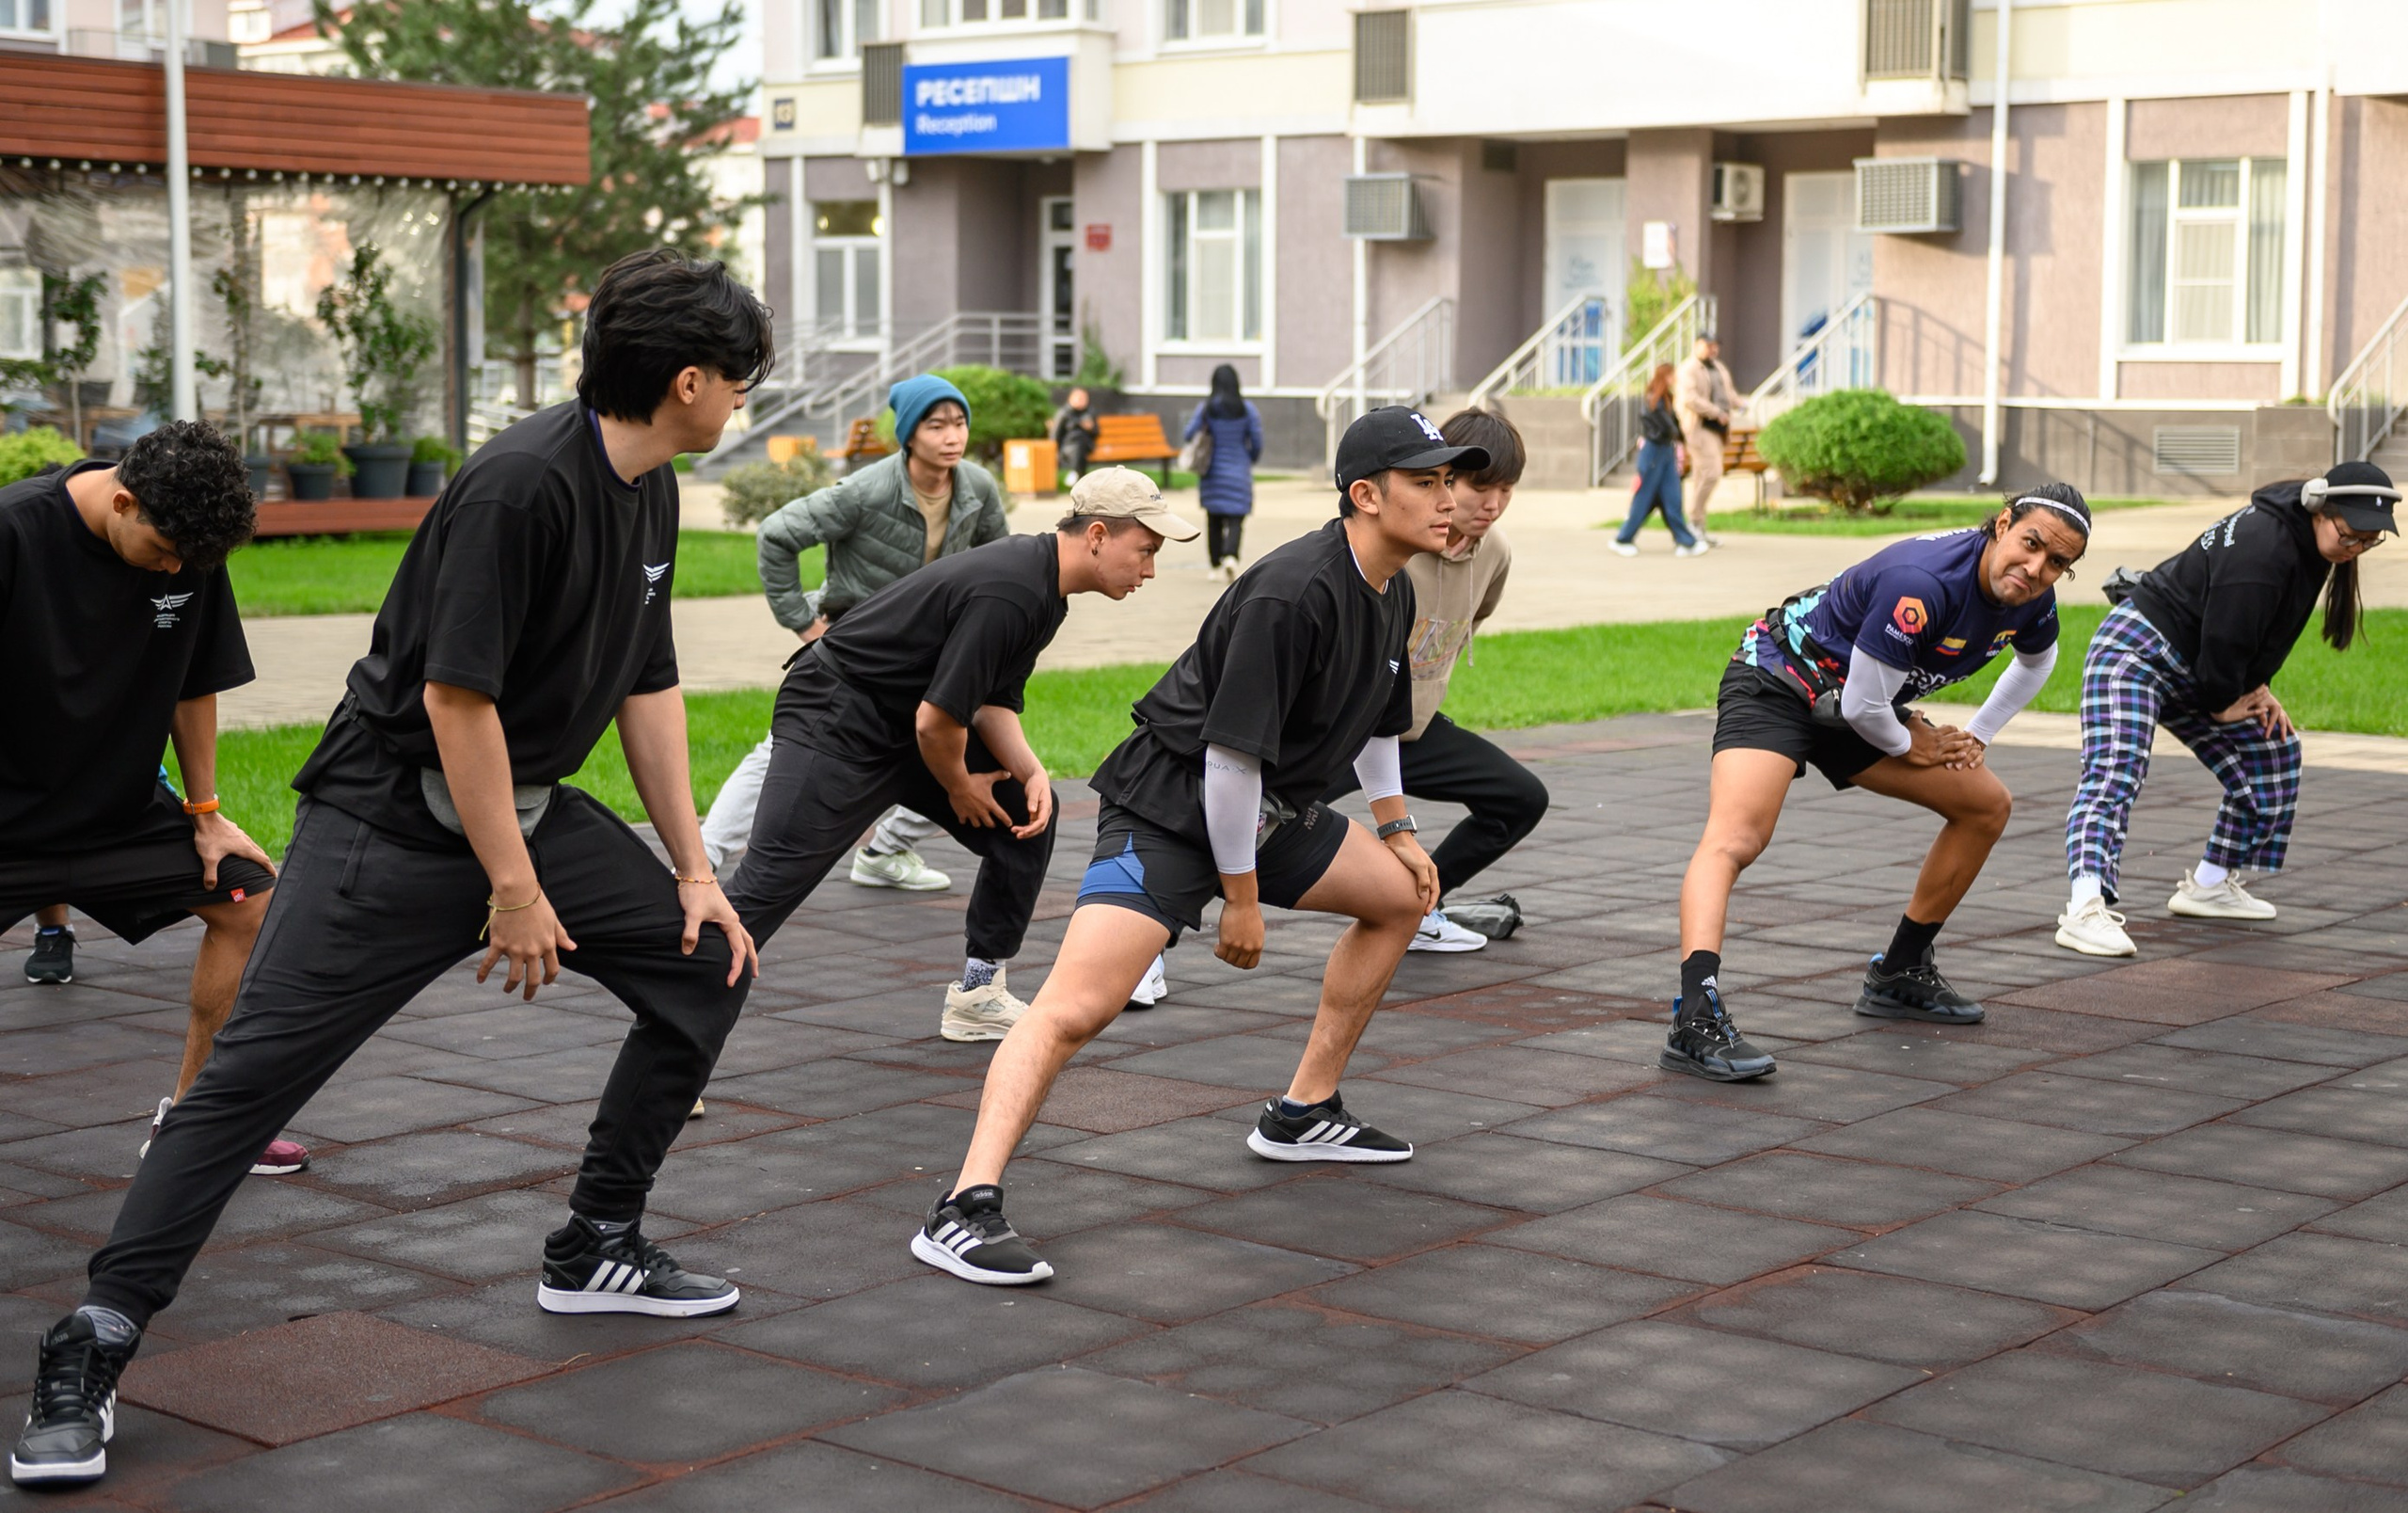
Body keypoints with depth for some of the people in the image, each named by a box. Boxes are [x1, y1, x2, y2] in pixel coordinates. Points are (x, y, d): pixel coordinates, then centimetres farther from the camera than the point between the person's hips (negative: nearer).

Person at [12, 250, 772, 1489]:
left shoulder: (649, 491, 5)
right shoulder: (522, 485, -24)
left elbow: (648, 685, 13)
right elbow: (457, 697, -24)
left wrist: (695, 871, 11)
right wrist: (512, 888, -19)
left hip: (528, 805, 9)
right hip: (393, 818, -9)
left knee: (706, 965, 6)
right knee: (255, 1070, -13)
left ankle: (595, 1251, 19)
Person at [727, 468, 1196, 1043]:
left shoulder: (1043, 586, 4)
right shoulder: (1008, 595, -28)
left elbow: (992, 700, 10)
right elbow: (935, 719, -27)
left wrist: (1029, 770, -8)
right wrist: (960, 787, -7)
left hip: (907, 726, 10)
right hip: (834, 725, -10)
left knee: (1028, 813, 10)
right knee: (765, 890, -17)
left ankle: (978, 995, 16)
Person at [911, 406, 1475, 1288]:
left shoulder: (1393, 596, 6)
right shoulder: (1292, 594, -25)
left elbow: (1376, 719, 26)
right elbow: (1231, 753, -24)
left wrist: (1396, 830, 27)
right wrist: (1240, 897, -17)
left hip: (1267, 810, 10)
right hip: (1170, 808, -10)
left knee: (1403, 895, 21)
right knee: (1077, 1008, -23)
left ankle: (1302, 1115, 28)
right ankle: (964, 1209, -27)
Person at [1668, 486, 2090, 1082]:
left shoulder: (2032, 599, -7)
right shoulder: (1921, 583, -34)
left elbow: (2036, 661, 20)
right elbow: (1864, 706, -25)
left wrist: (1976, 736, 15)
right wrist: (1911, 746, -6)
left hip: (1853, 707, 9)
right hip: (1775, 687, -9)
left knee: (1986, 805, 12)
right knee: (1733, 840, -31)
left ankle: (1899, 975, 23)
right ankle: (1696, 1021, -45)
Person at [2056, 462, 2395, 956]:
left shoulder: (2305, 540, 2)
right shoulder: (2263, 547, -29)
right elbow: (2224, 638, -26)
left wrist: (2257, 687, 3)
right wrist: (2222, 705, -9)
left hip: (2191, 670, 11)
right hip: (2136, 653, -11)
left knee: (2274, 749, 17)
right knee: (2114, 775, -26)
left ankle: (2208, 887, 25)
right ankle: (2086, 911, -41)